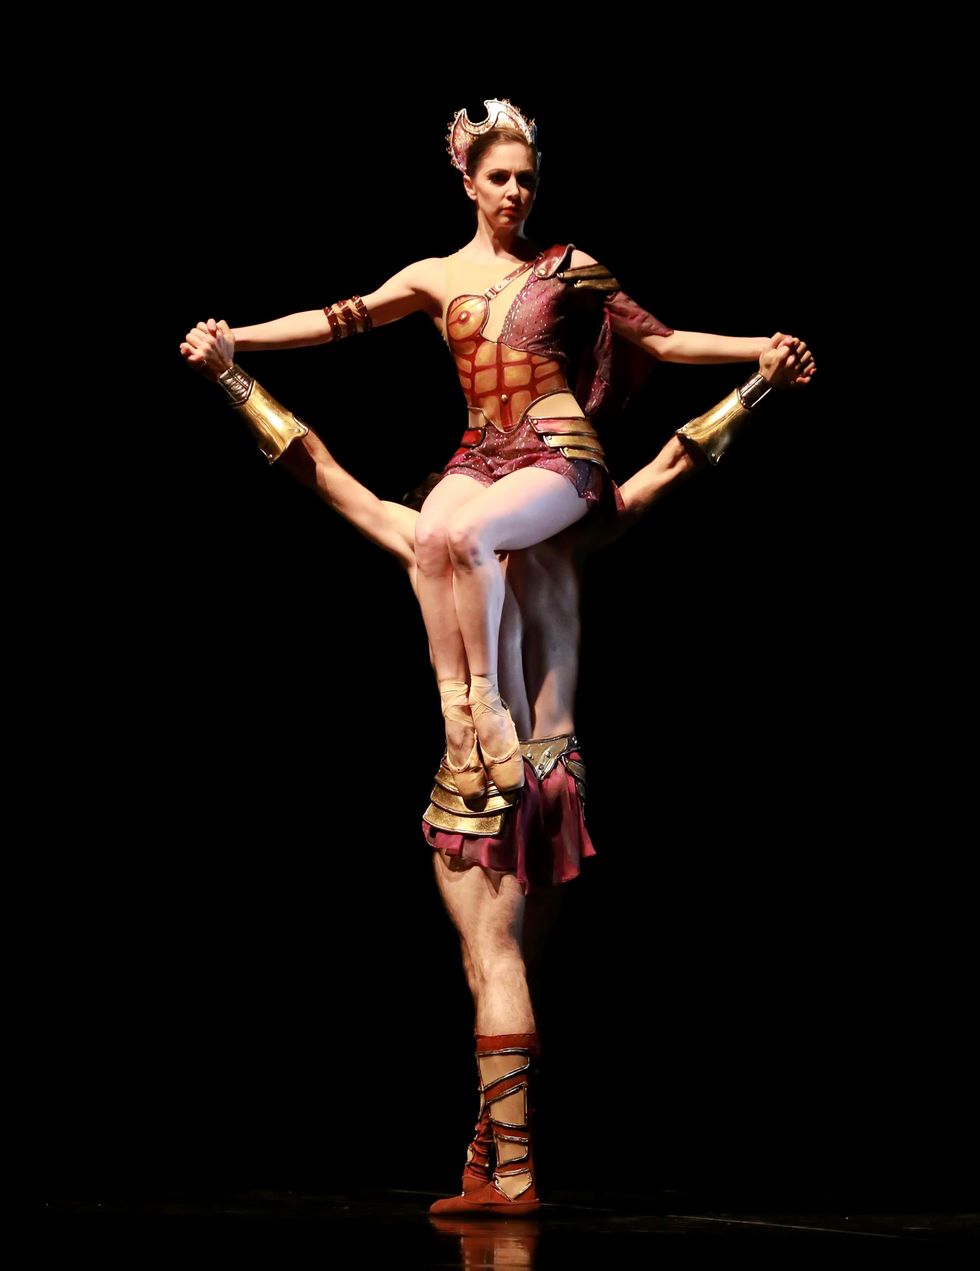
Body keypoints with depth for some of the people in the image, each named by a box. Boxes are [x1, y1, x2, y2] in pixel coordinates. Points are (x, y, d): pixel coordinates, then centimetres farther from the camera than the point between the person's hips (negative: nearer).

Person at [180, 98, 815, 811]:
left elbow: (664, 341, 8)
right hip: (482, 454, 2)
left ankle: (488, 701, -23)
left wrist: (761, 348, -4)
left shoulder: (568, 267, 8)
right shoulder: (437, 277, 13)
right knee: (430, 536, -33)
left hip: (560, 455, -2)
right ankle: (457, 711, -30)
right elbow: (335, 321, 6)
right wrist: (235, 339, -4)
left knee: (467, 532, -34)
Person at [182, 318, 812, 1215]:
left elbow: (313, 462, 8)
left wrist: (230, 375, 14)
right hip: (559, 776, 4)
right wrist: (758, 386, 22)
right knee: (511, 972, 12)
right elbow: (676, 462, 16)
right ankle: (491, 1156, 16)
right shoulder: (566, 542, 10)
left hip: (478, 783, -4)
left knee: (495, 970, -8)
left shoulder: (427, 539, 3)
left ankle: (512, 1175, -13)